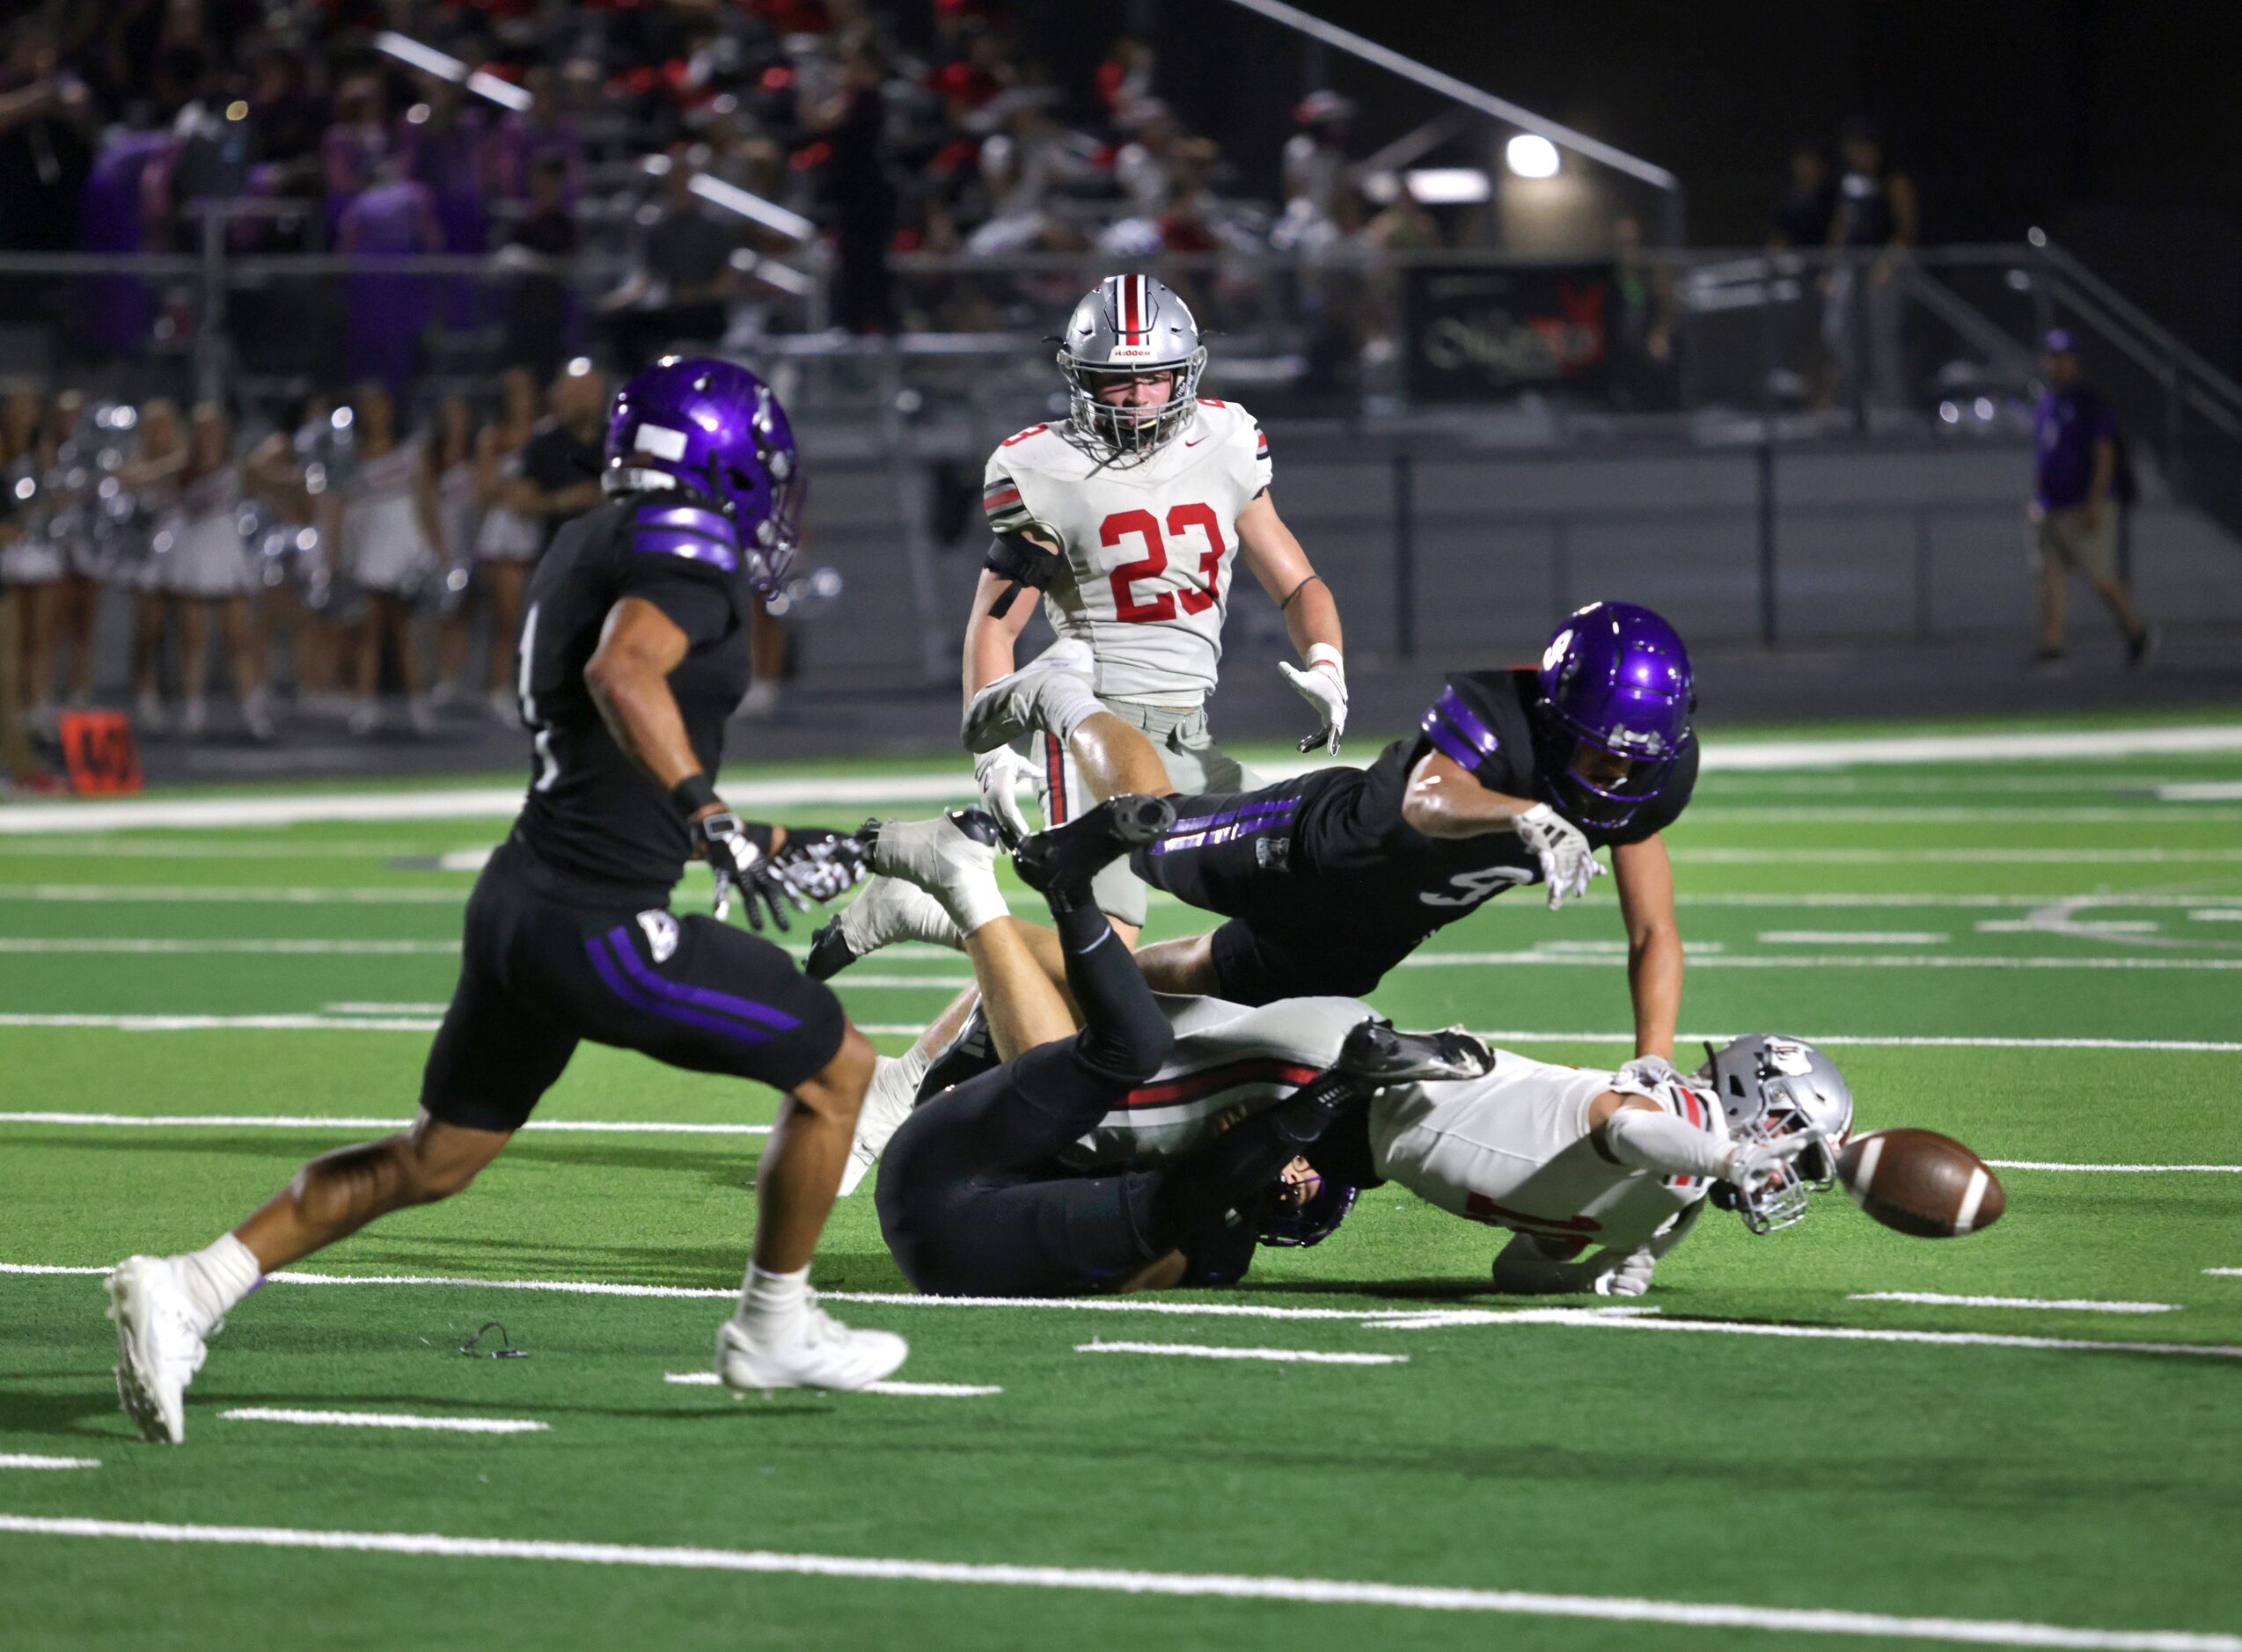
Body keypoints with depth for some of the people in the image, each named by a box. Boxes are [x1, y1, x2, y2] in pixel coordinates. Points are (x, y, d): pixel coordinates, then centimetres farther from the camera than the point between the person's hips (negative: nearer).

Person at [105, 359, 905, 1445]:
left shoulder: (585, 549, 19)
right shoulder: (687, 548, -11)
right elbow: (623, 673, -32)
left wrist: (761, 851, 30)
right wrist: (714, 822, -37)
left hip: (519, 902, 9)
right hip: (599, 928, -9)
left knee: (434, 1160, 19)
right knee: (835, 1067, 8)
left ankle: (188, 1288, 8)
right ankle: (774, 1333, 21)